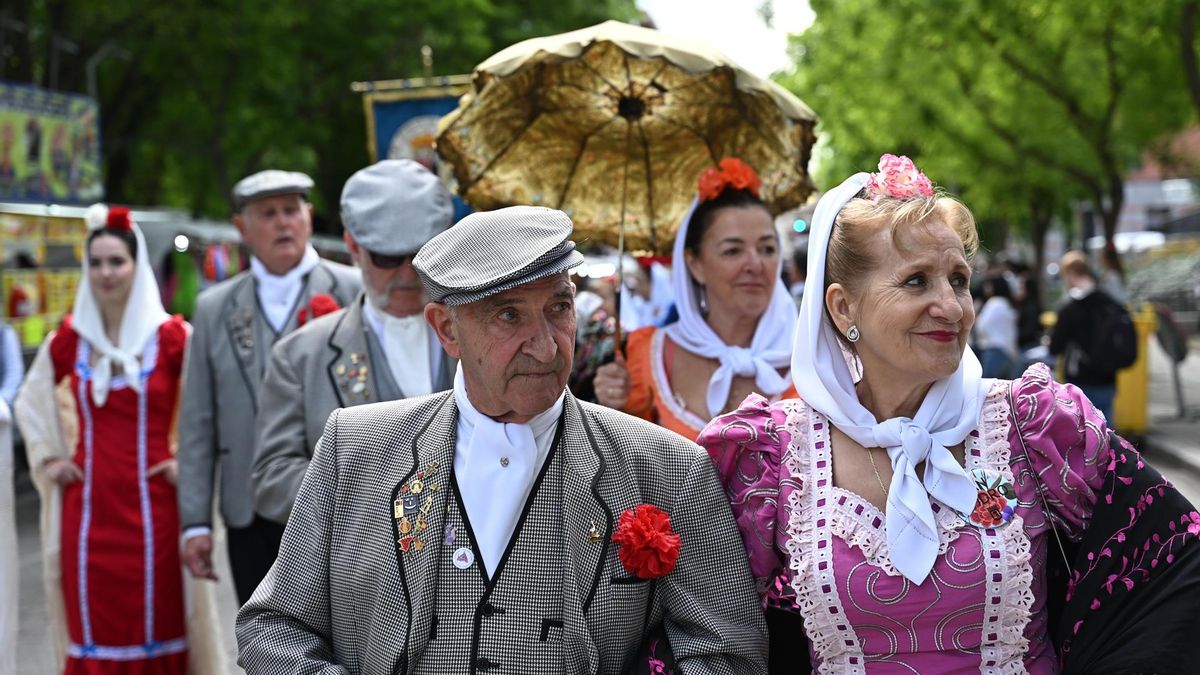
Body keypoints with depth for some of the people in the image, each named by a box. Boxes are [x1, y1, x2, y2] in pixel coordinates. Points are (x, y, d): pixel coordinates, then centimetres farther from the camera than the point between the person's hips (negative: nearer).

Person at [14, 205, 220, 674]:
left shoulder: (172, 337, -5)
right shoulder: (68, 340, 5)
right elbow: (31, 402, 21)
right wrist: (48, 458, 11)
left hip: (151, 507, -3)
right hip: (88, 507, 3)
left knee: (155, 628, 1)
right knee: (92, 632, 4)